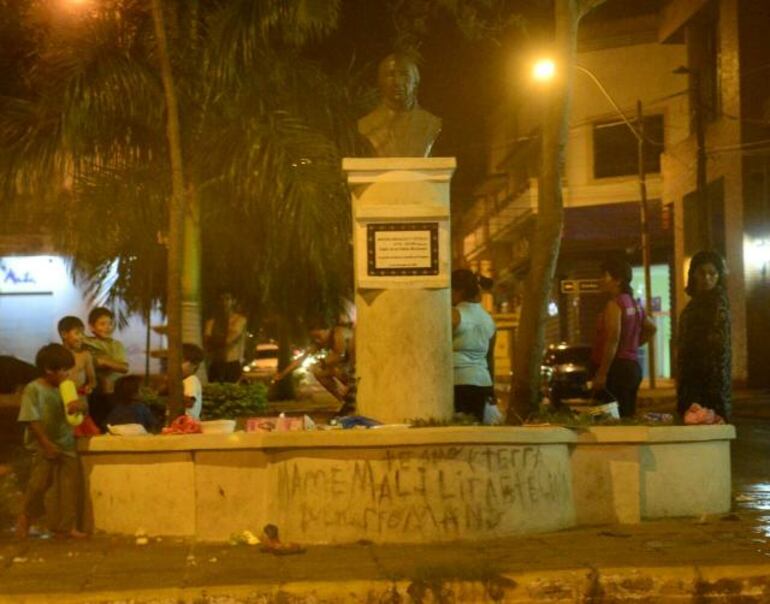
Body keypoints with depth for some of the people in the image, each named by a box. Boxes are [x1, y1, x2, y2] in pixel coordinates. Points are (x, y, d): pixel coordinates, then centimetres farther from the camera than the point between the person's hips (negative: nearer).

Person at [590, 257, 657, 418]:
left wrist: (601, 373, -20)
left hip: (617, 367, -9)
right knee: (627, 416, 10)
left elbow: (612, 340, -20)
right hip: (633, 366, 9)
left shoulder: (614, 304, -12)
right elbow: (651, 328, 29)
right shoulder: (633, 304, 15)